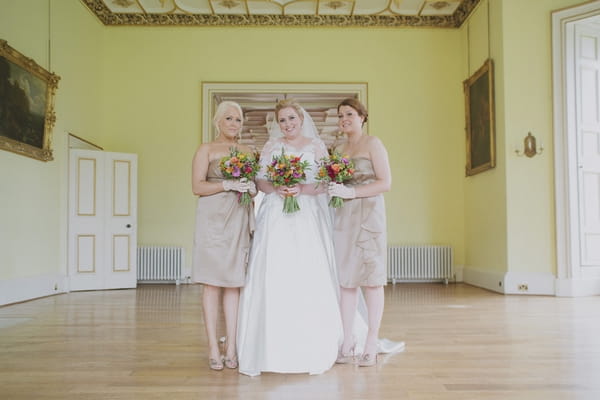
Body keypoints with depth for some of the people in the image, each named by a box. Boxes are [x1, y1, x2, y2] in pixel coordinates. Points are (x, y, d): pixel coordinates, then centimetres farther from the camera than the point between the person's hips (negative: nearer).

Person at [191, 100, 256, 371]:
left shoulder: (247, 152, 19)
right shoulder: (206, 150, 6)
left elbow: (255, 185, 21)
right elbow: (197, 187, -3)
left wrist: (252, 187, -1)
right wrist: (228, 185, -15)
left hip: (240, 220, 4)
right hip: (213, 219, -4)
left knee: (234, 283, 2)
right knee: (212, 283, -3)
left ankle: (231, 348, 7)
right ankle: (213, 348, 3)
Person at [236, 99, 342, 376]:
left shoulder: (316, 145, 10)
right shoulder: (271, 146, 14)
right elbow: (260, 181, 8)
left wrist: (303, 189, -13)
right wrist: (276, 189, -11)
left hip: (308, 219, -1)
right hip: (276, 219, 1)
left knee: (308, 282, -5)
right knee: (272, 280, -6)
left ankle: (310, 352, 5)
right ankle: (269, 349, 1)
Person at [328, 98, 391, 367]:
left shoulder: (373, 144, 1)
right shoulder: (339, 149, 19)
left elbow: (385, 183, -7)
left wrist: (352, 192, -17)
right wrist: (333, 189, -1)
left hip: (368, 215, -5)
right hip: (342, 217, 5)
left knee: (371, 279, -2)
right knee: (346, 280, 3)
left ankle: (371, 345, 5)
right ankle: (347, 342, 10)